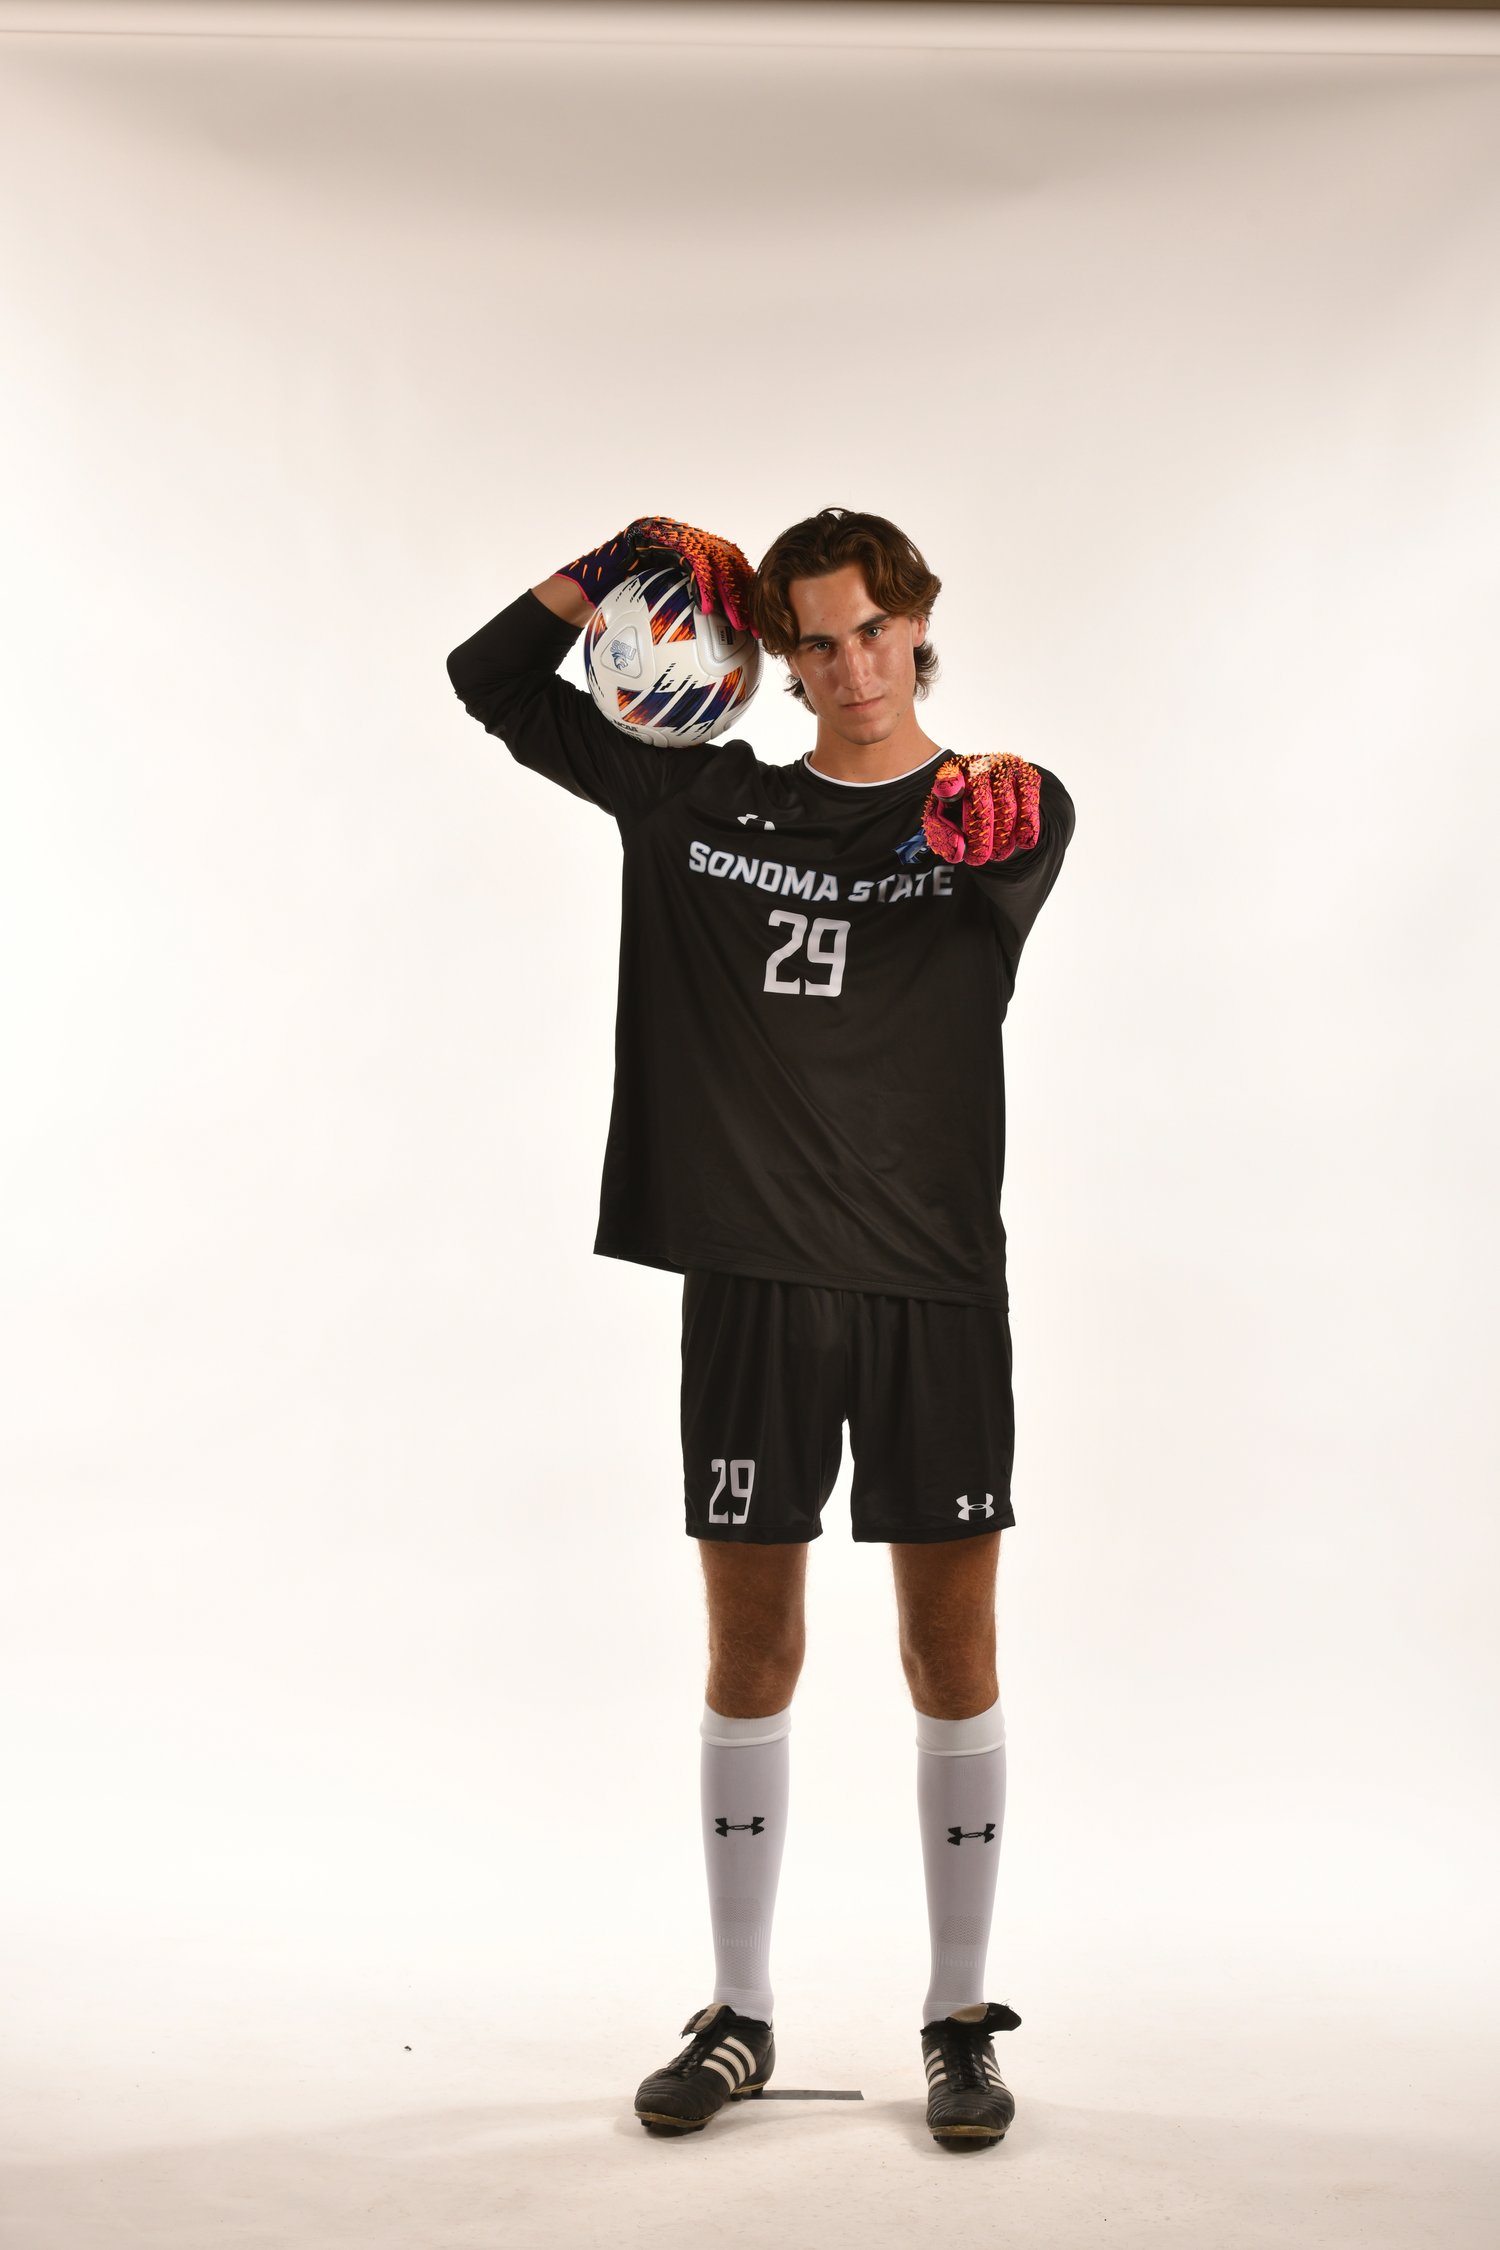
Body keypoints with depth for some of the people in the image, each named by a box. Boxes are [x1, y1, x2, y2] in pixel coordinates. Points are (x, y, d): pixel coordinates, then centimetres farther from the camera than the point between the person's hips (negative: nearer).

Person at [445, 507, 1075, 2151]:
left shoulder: (1009, 808, 4)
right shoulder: (706, 804, 10)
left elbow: (1011, 881, -20)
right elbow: (494, 683, 14)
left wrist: (984, 832, -40)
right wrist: (618, 567, 1)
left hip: (936, 1286, -2)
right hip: (753, 1279, 2)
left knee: (951, 1648, 3)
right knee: (749, 1649, 7)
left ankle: (960, 2021, 16)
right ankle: (737, 2016, 20)